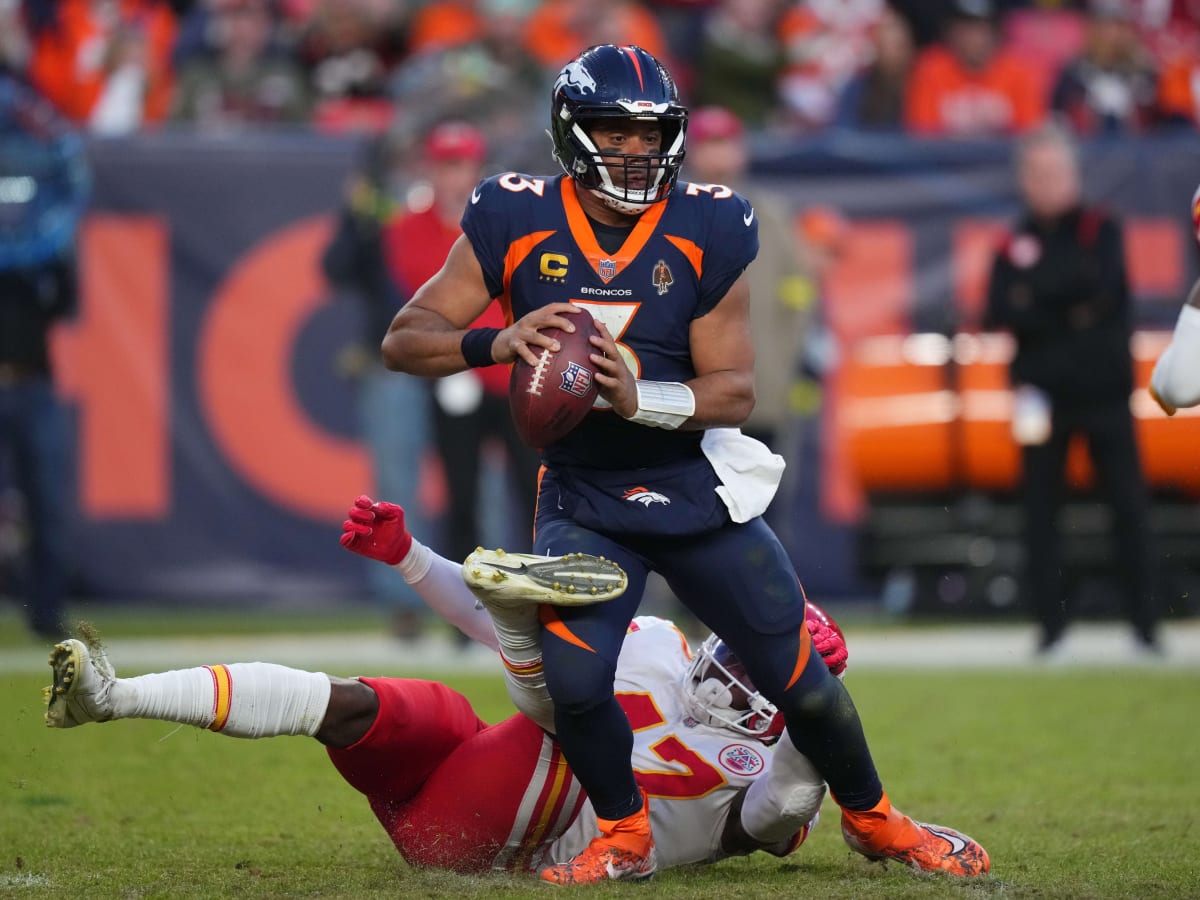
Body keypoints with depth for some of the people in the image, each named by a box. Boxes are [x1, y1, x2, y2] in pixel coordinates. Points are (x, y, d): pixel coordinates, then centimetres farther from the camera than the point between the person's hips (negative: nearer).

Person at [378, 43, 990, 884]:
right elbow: (404, 340, -12)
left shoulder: (706, 233, -12)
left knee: (799, 678, 5)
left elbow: (736, 391, -12)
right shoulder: (516, 226, -11)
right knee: (575, 682, -18)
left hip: (698, 491, 0)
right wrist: (499, 343, -31)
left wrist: (640, 397, -31)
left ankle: (873, 819, 31)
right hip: (584, 499, 0)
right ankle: (625, 837, 10)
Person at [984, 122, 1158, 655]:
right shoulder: (1014, 246, 9)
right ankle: (1050, 622, 7)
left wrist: (1035, 295, -10)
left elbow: (1102, 285, -11)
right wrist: (1071, 314, -15)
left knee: (1128, 505, -5)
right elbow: (1000, 315, -5)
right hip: (1042, 392, 1)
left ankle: (1143, 619, -1)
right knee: (1040, 510, 0)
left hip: (1104, 390, -1)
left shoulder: (1103, 232, 7)